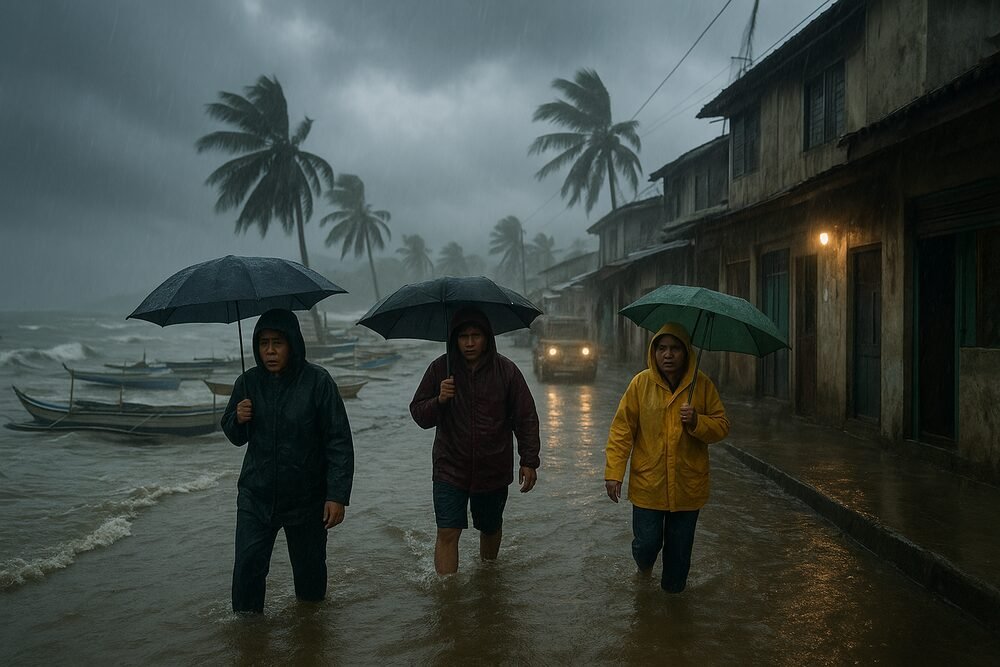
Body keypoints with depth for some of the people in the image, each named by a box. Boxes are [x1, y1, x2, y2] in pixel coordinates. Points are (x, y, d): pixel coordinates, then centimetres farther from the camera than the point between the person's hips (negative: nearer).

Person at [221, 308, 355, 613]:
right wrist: (238, 420, -9)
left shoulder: (317, 381, -11)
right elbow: (235, 437, 15)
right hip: (256, 496, 3)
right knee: (247, 565, -5)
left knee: (310, 570, 10)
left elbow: (340, 442, -10)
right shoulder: (248, 382, 1)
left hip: (306, 497, -2)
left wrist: (338, 496, -15)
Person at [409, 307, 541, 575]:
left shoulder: (506, 370, -5)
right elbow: (418, 415, 1)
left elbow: (526, 419, 1)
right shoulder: (440, 368, -4)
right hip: (450, 468, -1)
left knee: (491, 529, 18)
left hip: (494, 469, 1)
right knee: (447, 533, -9)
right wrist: (439, 401, -19)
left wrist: (529, 461, -2)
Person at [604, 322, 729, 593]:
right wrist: (614, 472, -7)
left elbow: (722, 426, 2)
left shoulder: (702, 384, -2)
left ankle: (673, 590, 35)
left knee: (680, 548, 11)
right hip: (648, 483, -1)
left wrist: (696, 421, -19)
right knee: (647, 542, 2)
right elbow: (622, 430, -3)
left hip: (688, 485, 1)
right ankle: (644, 565, 38)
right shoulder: (641, 383, -4)